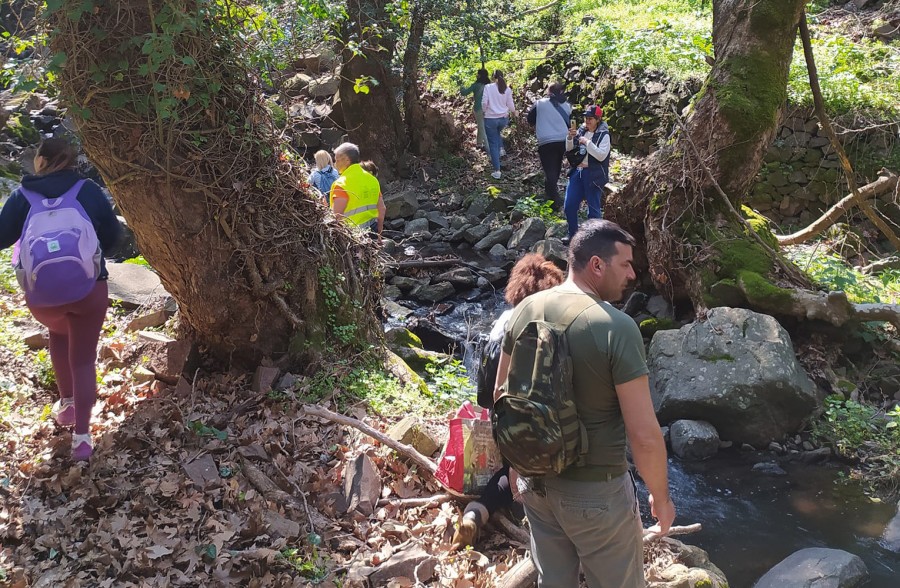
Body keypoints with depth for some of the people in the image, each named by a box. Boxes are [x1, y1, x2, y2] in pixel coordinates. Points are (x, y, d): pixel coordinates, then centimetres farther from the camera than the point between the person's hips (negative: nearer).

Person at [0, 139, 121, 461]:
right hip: (89, 288, -1)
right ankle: (82, 434, 5)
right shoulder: (88, 190, 1)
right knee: (84, 357, 11)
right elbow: (112, 234, 8)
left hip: (41, 294, 1)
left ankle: (67, 403, 34)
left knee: (59, 333, 33)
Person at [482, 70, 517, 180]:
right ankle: (501, 148, 20)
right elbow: (510, 105, 3)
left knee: (493, 144, 3)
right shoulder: (507, 89, -1)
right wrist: (513, 112, 24)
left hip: (490, 118, -3)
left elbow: (484, 103, -13)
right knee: (497, 133, 38)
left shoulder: (488, 87, -9)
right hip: (503, 118, 3)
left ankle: (497, 171, 1)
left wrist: (484, 111, 9)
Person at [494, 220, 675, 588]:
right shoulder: (616, 327, -23)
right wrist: (661, 497, -5)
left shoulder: (525, 311, -4)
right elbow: (645, 436, -22)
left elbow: (501, 397, 6)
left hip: (536, 481, 6)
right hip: (595, 492, -6)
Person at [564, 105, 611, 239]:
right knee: (569, 206, 6)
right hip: (577, 172, 6)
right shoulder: (581, 131, 8)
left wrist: (587, 142, -19)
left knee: (594, 208, 2)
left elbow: (602, 155, -18)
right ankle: (573, 235, 20)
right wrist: (570, 138, -5)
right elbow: (569, 150, 14)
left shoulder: (603, 135, -7)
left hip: (593, 175, -6)